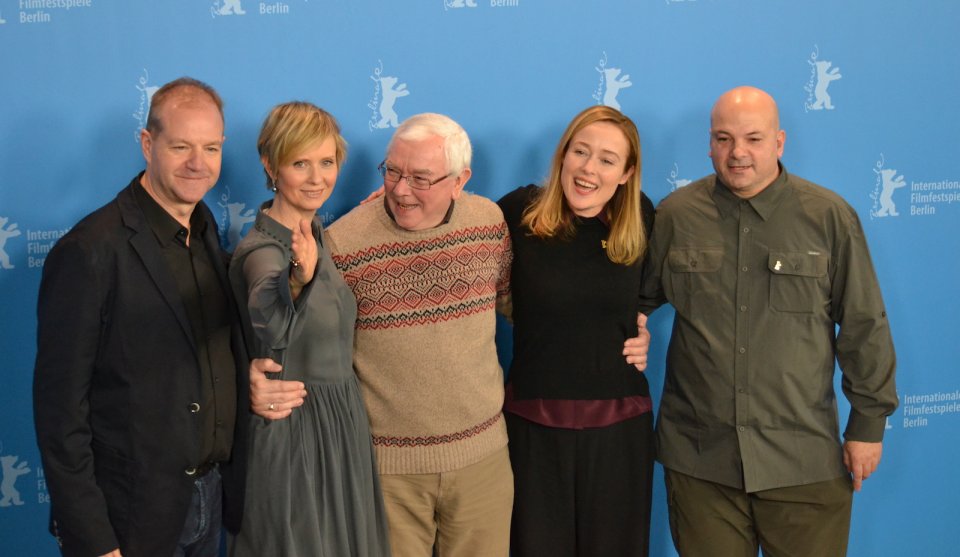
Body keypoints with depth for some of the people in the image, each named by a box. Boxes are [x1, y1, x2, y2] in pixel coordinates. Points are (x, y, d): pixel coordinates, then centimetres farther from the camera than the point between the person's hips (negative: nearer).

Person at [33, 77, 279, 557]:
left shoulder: (209, 234, 5)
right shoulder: (90, 252, -18)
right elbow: (60, 406, -17)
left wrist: (252, 372, -4)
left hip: (209, 497, 7)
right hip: (131, 514, -6)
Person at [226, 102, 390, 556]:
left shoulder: (315, 233, 3)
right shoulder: (262, 250, -22)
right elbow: (272, 327, -45)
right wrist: (298, 280, -63)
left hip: (339, 428, 8)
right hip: (293, 435, -8)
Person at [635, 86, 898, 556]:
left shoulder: (830, 216, -2)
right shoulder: (675, 215, 1)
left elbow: (864, 327, 1)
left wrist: (868, 422, 2)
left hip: (804, 460, -1)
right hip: (698, 458, 1)